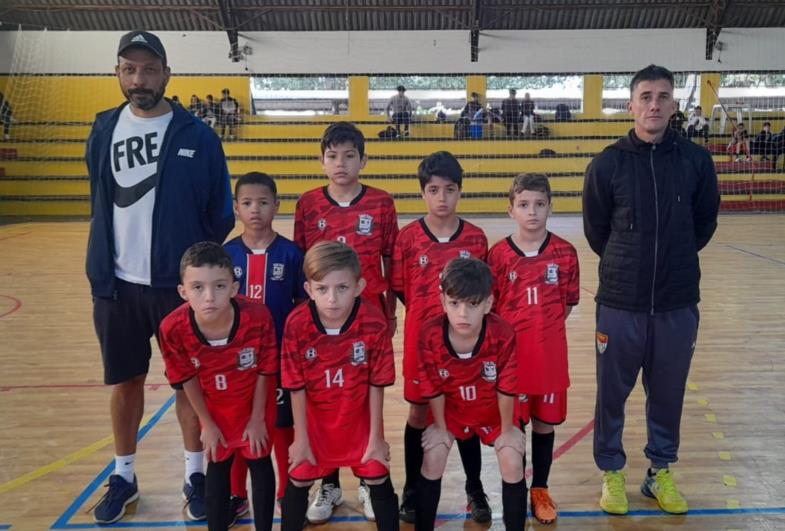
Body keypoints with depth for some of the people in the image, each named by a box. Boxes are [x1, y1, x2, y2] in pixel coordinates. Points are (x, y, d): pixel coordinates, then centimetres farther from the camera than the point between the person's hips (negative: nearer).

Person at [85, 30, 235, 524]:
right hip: (118, 285, 3)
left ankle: (196, 474, 26)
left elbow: (221, 214, -1)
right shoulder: (103, 132, 5)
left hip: (180, 283, -2)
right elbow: (100, 208, 12)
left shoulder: (198, 136, -5)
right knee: (125, 382, 14)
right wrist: (102, 270, 8)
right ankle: (124, 477, 33)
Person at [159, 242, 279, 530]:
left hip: (255, 400, -1)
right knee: (218, 463, 15)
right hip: (215, 405, 1)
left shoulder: (257, 317, -36)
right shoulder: (173, 328, -32)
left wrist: (257, 418, -7)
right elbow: (188, 379, -13)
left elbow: (265, 371, -18)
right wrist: (207, 423, -2)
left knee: (258, 460, 11)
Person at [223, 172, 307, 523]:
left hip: (281, 354, -2)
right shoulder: (226, 254, -2)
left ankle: (288, 493, 28)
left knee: (283, 422, 10)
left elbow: (303, 305, -2)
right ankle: (237, 494, 32)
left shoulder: (291, 253, -6)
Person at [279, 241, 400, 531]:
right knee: (298, 479, 13)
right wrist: (301, 438, -5)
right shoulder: (297, 324, -24)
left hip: (359, 415, 0)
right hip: (314, 416, 1)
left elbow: (376, 384, -14)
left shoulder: (374, 322, -26)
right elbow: (297, 386, -13)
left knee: (378, 478, 8)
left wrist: (376, 437, -6)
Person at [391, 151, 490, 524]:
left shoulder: (475, 238, -3)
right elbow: (399, 290, 0)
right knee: (418, 411, 11)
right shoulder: (407, 238, -6)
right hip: (421, 338, -1)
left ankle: (474, 489, 29)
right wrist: (427, 315, -1)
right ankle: (412, 489, 28)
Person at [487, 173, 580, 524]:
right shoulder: (498, 254, -7)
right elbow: (489, 307, 0)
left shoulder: (565, 253, -4)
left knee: (545, 423, 13)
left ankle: (540, 490, 31)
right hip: (509, 354, -1)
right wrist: (511, 334, -7)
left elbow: (568, 304, 5)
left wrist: (544, 329, -3)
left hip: (551, 355, 1)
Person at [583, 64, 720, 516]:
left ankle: (661, 471, 35)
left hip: (679, 304, 2)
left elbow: (705, 223, 11)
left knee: (668, 394, 14)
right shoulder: (608, 164, -5)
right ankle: (612, 472, 30)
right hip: (620, 304, -1)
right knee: (612, 394, 10)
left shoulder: (697, 159, -1)